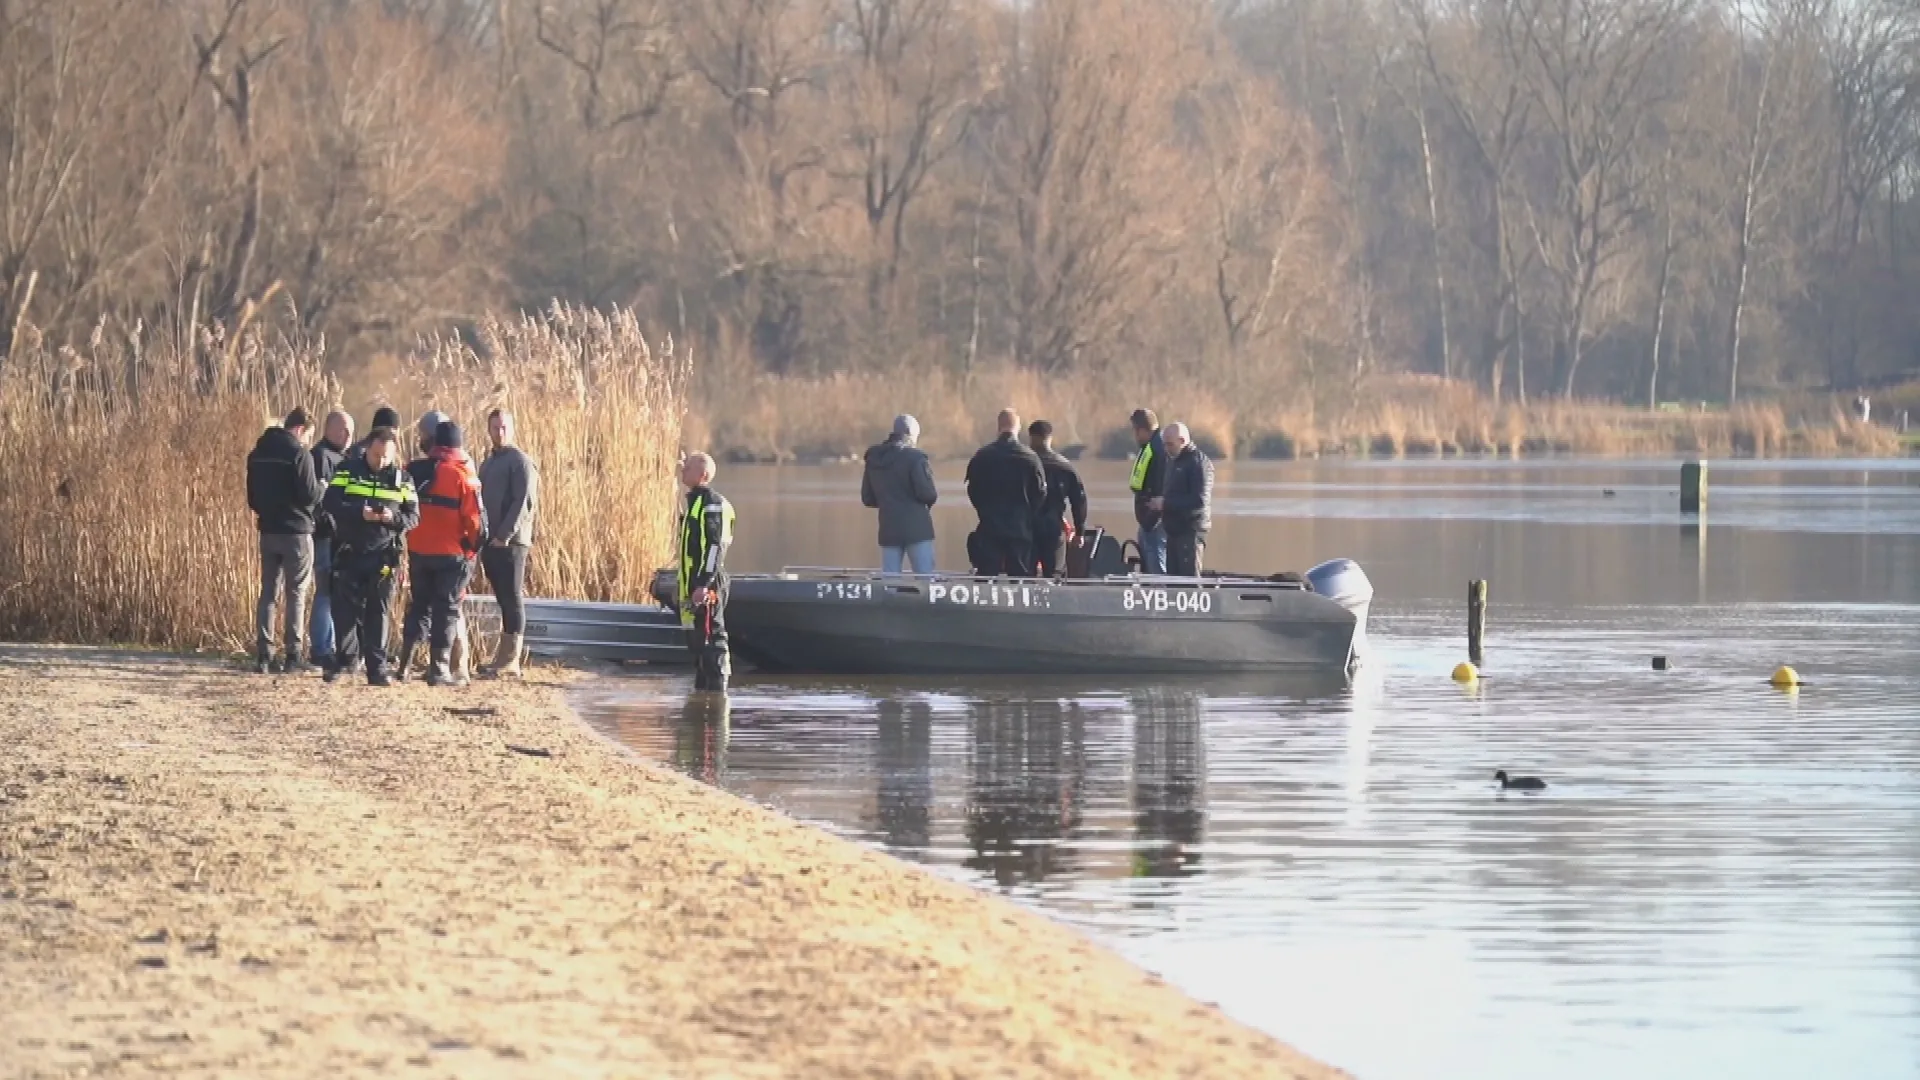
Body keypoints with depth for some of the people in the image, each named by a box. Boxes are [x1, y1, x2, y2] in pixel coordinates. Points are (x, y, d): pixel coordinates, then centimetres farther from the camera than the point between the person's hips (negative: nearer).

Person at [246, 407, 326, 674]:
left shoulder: (258, 453, 9)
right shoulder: (299, 454, -14)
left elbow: (252, 495, 14)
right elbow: (309, 494, -16)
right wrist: (322, 488, 4)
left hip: (268, 531, 6)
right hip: (296, 531, -6)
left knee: (268, 592, 8)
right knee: (297, 593, 1)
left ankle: (263, 654, 3)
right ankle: (294, 655, -2)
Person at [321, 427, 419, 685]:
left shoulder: (402, 479, 5)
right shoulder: (349, 471, 1)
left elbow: (414, 517, 3)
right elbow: (331, 503, -9)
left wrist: (394, 518, -19)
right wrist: (359, 513, -24)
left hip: (383, 557, 1)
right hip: (349, 554, -1)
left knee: (378, 611, 3)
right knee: (346, 608, 1)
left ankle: (377, 667, 6)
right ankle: (344, 659, 14)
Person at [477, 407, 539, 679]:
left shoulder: (520, 461, -6)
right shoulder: (489, 463, 20)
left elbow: (524, 503, -14)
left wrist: (504, 536, -19)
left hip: (510, 543, -8)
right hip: (491, 543, 8)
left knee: (512, 601, -6)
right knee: (504, 602, 9)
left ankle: (509, 663, -6)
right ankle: (502, 659, 11)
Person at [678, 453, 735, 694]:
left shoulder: (712, 502, -13)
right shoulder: (696, 501, 19)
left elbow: (715, 546, -21)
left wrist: (705, 584, -26)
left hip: (708, 585, -11)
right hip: (694, 585, 11)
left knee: (711, 637, -11)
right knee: (696, 639, 15)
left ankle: (717, 691, -12)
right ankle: (702, 690, 22)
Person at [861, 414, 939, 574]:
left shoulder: (874, 459, 9)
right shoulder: (915, 458, -10)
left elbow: (867, 499, 13)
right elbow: (926, 493, -15)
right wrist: (932, 496, 7)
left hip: (888, 530, 5)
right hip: (916, 529, -5)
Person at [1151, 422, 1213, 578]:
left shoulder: (1198, 463, -11)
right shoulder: (1174, 462, 19)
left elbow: (1200, 501, -20)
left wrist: (1166, 503, -17)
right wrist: (1160, 503, 8)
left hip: (1191, 531, -9)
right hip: (1174, 530, 9)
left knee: (1189, 577, -11)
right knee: (1173, 576, 8)